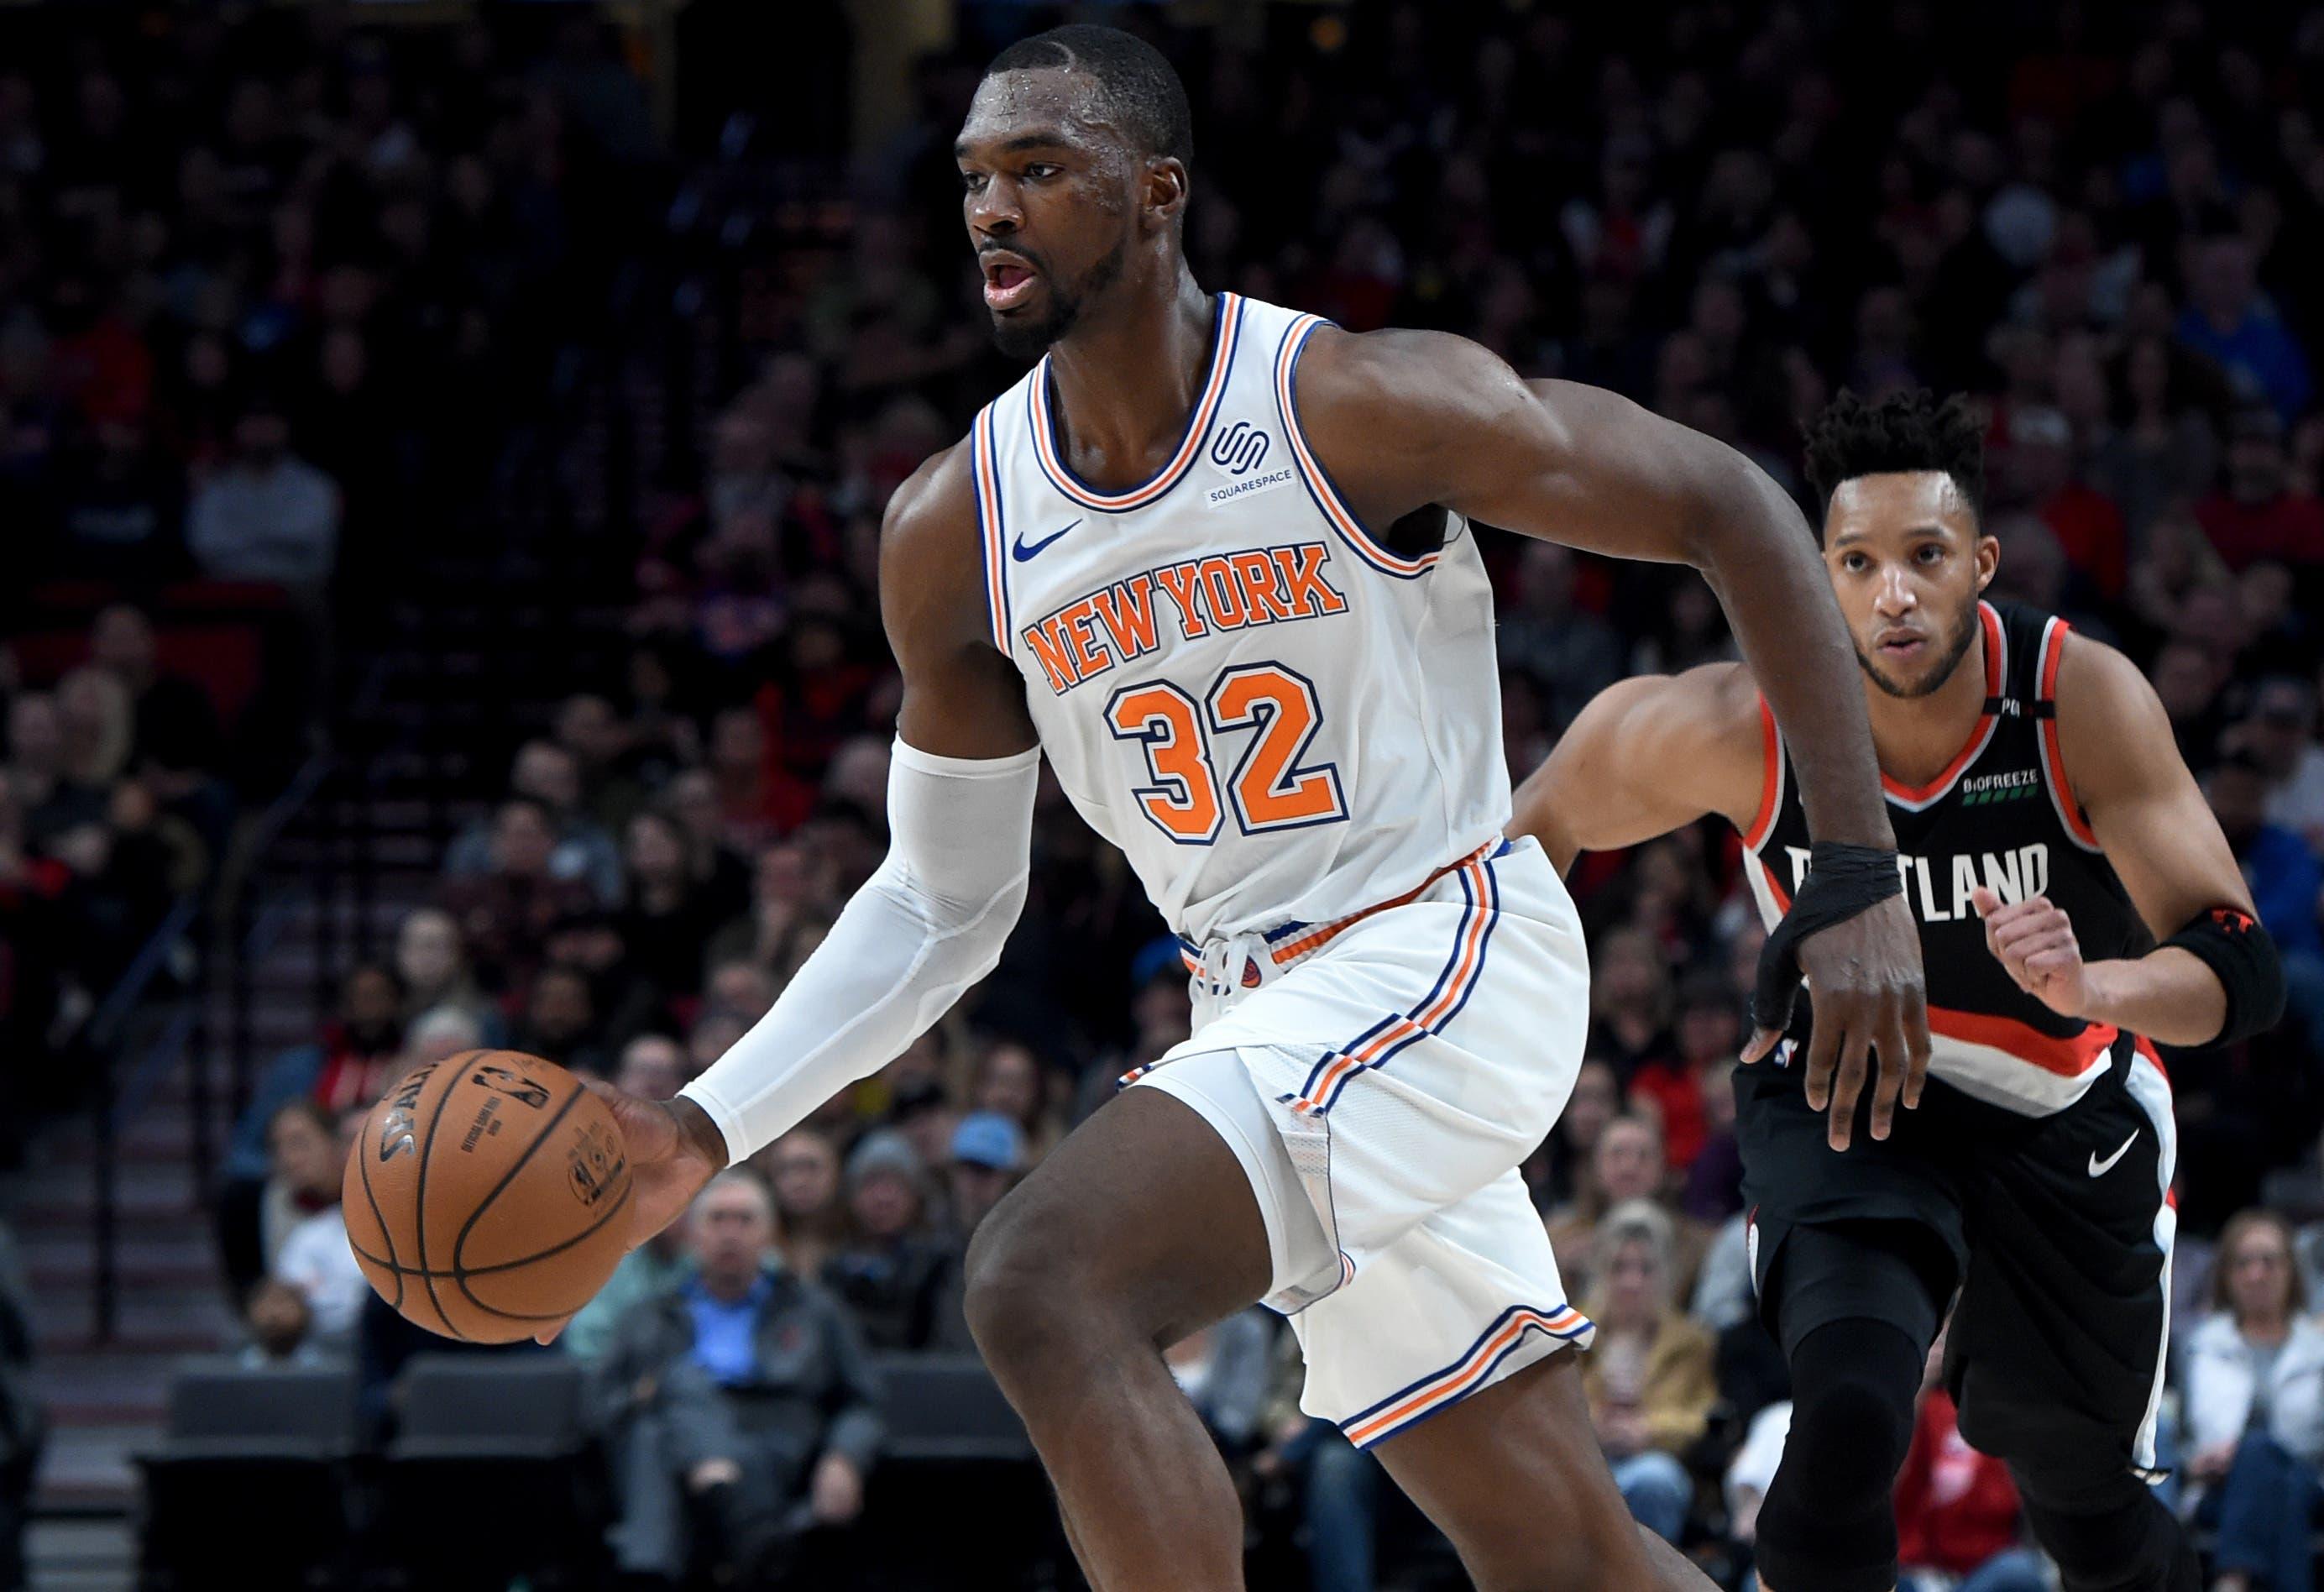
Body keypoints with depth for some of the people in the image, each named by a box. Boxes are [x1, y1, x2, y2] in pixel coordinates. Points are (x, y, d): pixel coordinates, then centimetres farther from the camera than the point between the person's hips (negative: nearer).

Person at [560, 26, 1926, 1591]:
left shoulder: (1358, 405, -15)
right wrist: (713, 1125, 0)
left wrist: (1859, 882, -12)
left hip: (1443, 953, -6)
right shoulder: (954, 532, 1)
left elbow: (1732, 509, -8)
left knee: (1044, 1283, -25)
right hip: (1265, 1016, 6)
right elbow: (944, 902, 12)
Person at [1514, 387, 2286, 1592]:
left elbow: (2242, 978, -30)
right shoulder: (1745, 730, -26)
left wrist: (2087, 984, -50)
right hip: (1842, 1092, -1)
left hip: (2067, 1110, 1)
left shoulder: (2085, 700, -28)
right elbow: (1555, 810, -4)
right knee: (1847, 1427, -28)